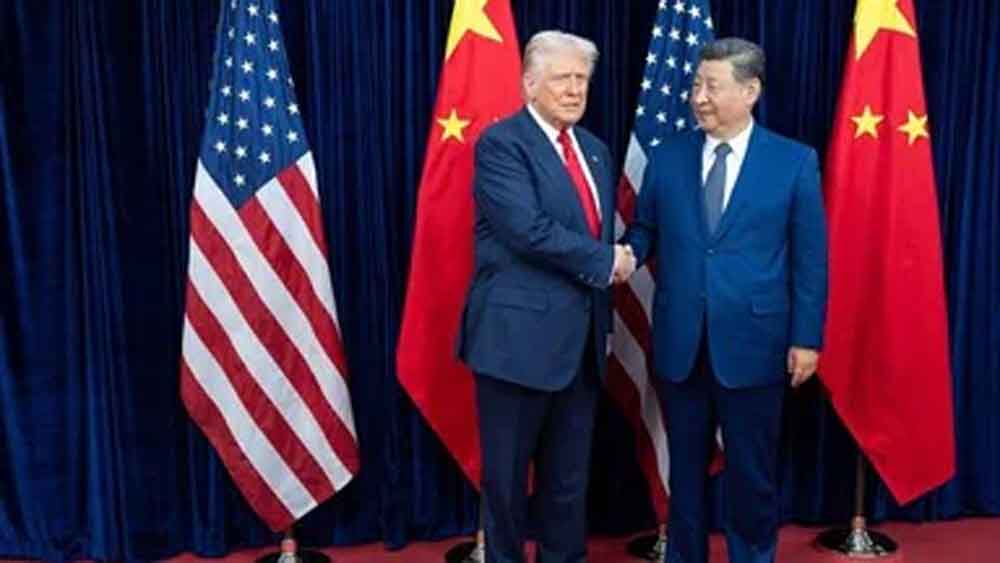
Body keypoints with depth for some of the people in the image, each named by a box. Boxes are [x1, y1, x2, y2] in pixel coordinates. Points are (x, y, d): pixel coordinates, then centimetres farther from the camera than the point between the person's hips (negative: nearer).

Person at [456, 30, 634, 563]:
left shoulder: (595, 150, 14)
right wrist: (605, 261, -12)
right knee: (508, 472, 8)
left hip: (581, 337, 7)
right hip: (520, 334, -6)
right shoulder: (500, 142, -10)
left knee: (569, 474, 16)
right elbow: (529, 229, -21)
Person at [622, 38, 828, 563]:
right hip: (680, 341, 2)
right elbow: (643, 231, 7)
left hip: (753, 341, -2)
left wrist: (806, 337, -6)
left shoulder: (795, 161, -3)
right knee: (685, 466, 16)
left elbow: (810, 258, -3)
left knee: (751, 470, 11)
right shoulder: (666, 157, 3)